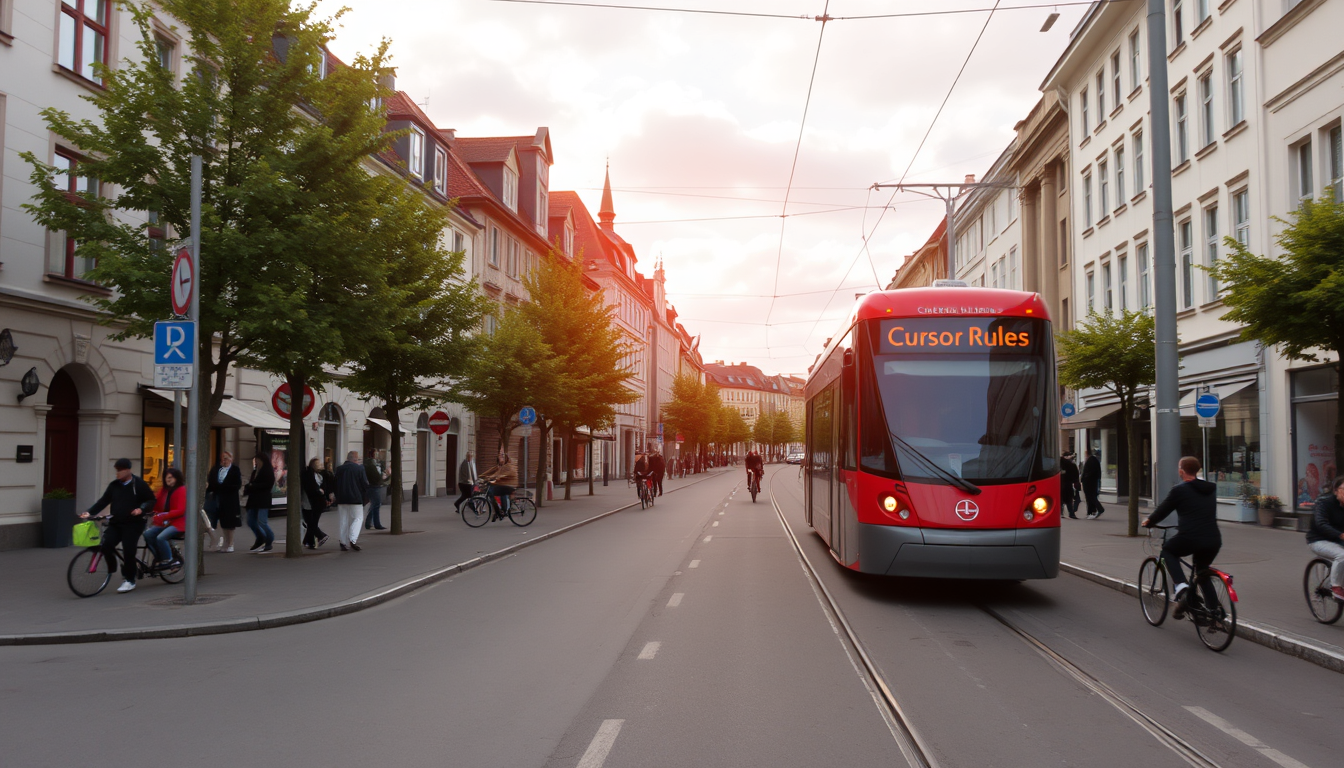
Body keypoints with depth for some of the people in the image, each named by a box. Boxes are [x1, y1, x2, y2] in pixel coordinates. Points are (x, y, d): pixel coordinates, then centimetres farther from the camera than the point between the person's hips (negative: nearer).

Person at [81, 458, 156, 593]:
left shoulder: (139, 485, -4)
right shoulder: (114, 485, 9)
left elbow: (151, 500, -1)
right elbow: (103, 501, 8)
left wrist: (141, 509, -19)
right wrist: (90, 512, -4)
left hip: (132, 524, -4)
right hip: (115, 524, 4)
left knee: (128, 551, -9)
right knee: (105, 545, -15)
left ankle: (129, 580, 6)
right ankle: (112, 568, 11)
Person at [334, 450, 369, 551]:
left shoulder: (339, 469, 3)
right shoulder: (360, 469, -7)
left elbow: (335, 485, 7)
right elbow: (365, 485, -5)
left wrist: (337, 497, 16)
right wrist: (364, 497, 7)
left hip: (341, 500, 4)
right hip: (356, 499, -4)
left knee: (343, 521, 9)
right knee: (358, 518, 6)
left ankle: (343, 543, 9)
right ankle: (353, 540, -10)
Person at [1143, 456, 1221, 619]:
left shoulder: (1180, 490, -3)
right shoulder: (1211, 489, 15)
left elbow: (1163, 510, 6)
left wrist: (1148, 522, 25)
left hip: (1190, 539, -6)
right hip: (1214, 541, 6)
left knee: (1167, 550, 24)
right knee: (1202, 573, 27)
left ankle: (1180, 584, 2)